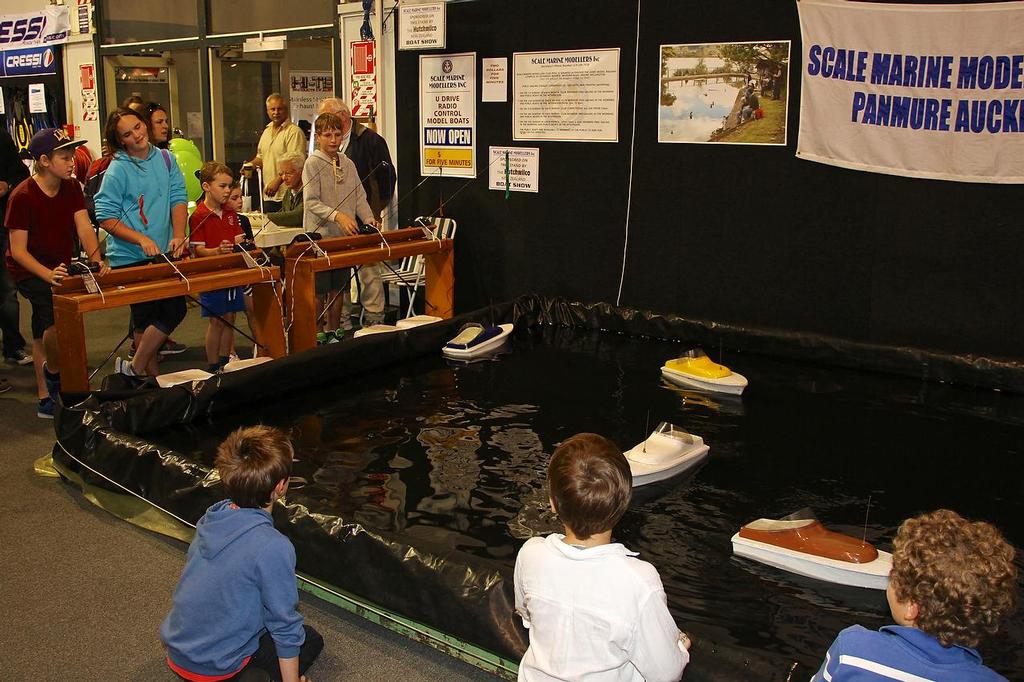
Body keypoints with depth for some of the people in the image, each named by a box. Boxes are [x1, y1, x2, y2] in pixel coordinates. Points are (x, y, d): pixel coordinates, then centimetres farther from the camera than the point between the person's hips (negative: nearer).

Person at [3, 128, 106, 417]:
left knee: (43, 333, 16)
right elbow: (17, 250, -21)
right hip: (30, 271, -7)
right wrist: (48, 275, -36)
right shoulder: (23, 197, -21)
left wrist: (96, 260, -29)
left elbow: (84, 227, -11)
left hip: (60, 268, 7)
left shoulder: (71, 187, -2)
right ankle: (53, 371, -2)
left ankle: (45, 398, 26)